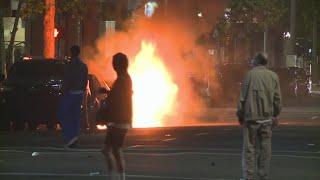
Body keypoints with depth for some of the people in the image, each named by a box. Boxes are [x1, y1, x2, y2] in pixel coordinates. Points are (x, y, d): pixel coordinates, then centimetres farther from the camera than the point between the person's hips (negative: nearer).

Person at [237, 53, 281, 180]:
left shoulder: (250, 75, -4)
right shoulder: (273, 76, 4)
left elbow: (243, 97, -5)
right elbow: (277, 99, 4)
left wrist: (240, 114, 4)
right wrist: (275, 115, 16)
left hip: (251, 117, -2)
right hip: (267, 117, 2)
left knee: (249, 148, 1)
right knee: (265, 148, 6)